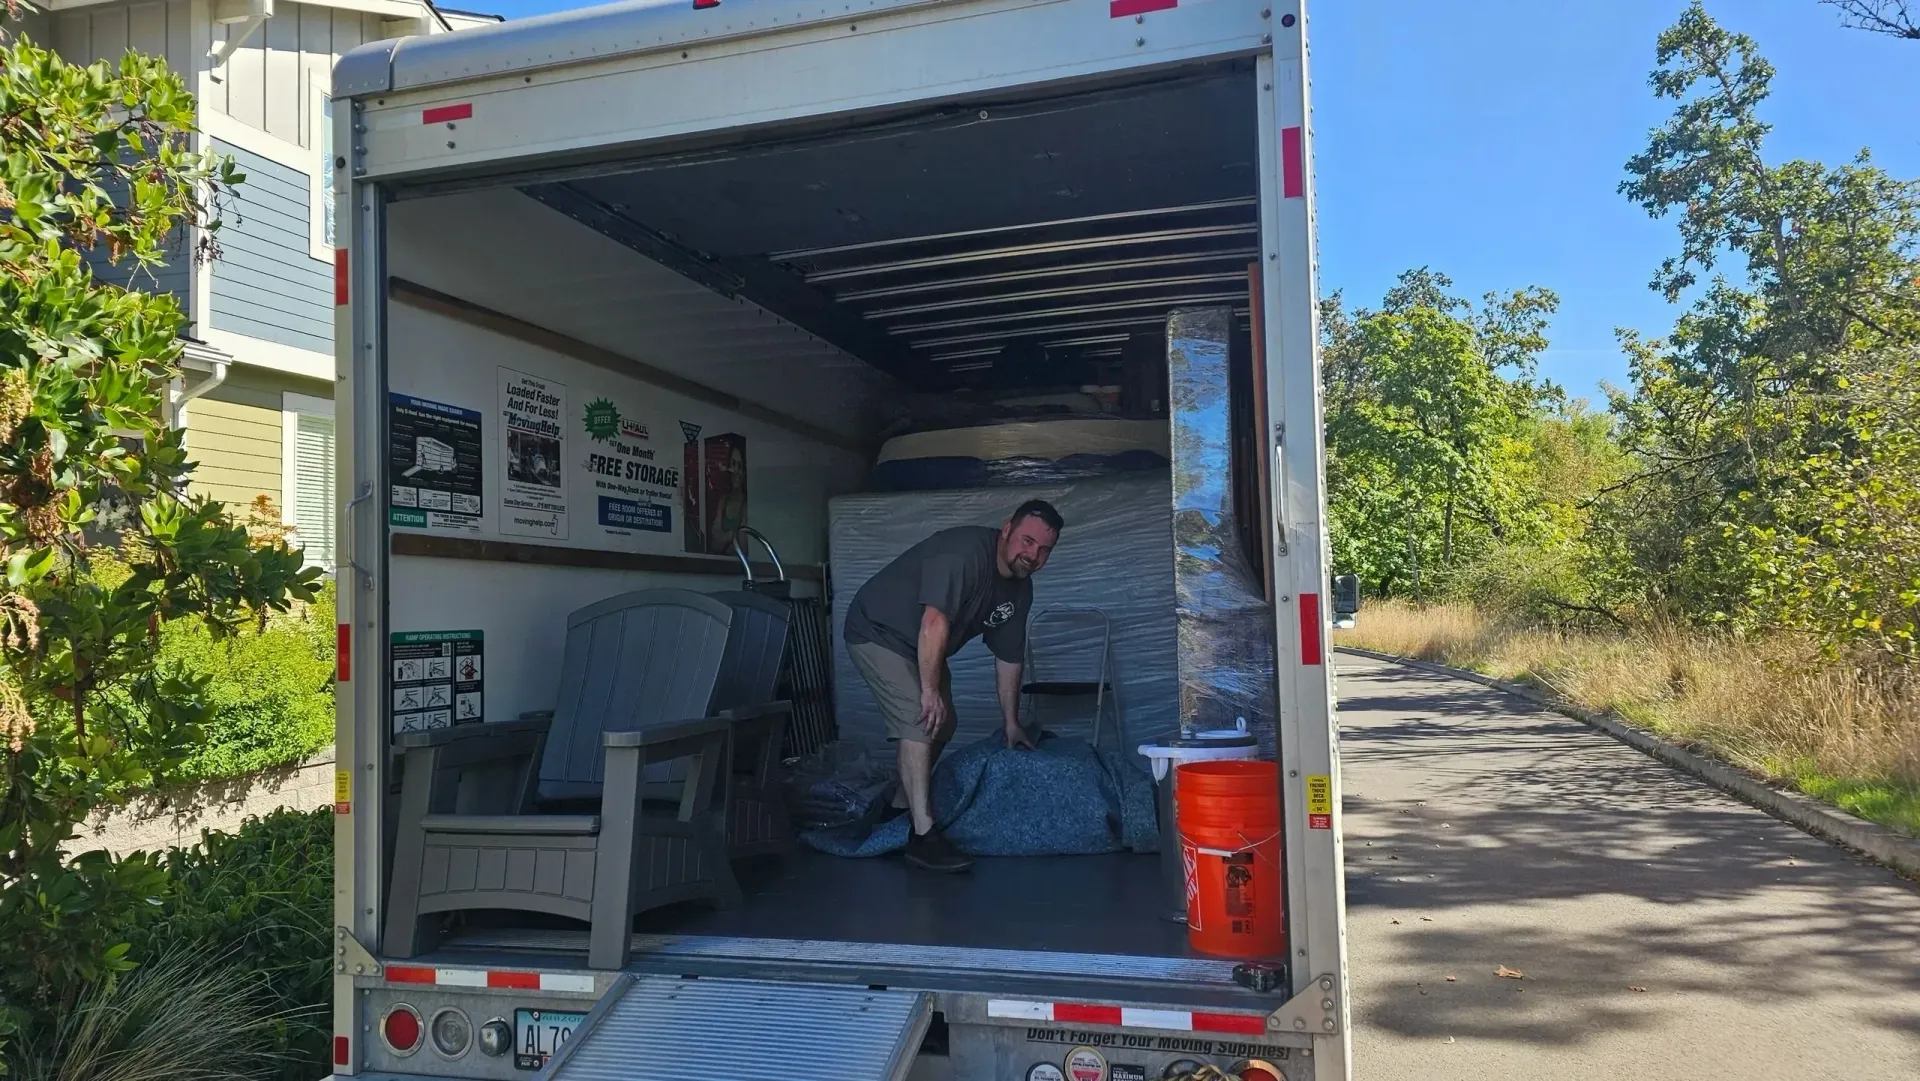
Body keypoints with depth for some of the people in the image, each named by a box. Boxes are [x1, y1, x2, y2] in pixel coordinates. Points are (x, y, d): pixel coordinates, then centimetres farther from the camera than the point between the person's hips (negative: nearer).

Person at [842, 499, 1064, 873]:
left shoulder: (1019, 589, -2)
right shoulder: (965, 553, -31)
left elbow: (1009, 657, 6)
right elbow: (935, 623, -39)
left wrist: (1012, 723, 9)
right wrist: (930, 690, -35)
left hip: (920, 647, 10)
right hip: (877, 633, -10)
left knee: (941, 726, 15)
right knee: (919, 723, -21)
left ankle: (901, 807, 35)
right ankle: (923, 836, -18)